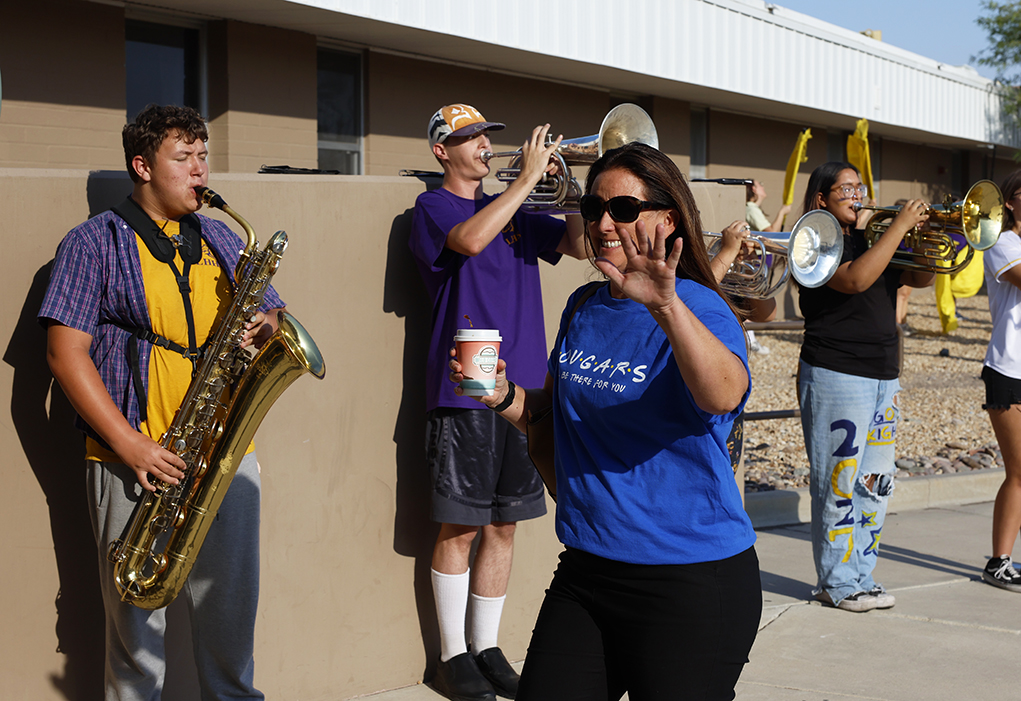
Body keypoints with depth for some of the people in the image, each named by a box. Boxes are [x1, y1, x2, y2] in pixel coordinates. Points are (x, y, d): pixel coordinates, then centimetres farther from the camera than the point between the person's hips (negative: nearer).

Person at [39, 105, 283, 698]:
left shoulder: (223, 241, 17)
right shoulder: (94, 243, 0)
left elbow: (271, 313, 23)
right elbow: (66, 353, -6)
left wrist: (265, 331, -4)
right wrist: (128, 444, -15)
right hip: (136, 459, -4)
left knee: (232, 605, 9)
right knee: (137, 619, 2)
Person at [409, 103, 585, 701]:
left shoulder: (514, 212, 17)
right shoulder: (434, 206, 0)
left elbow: (581, 243, 11)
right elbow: (470, 238, -22)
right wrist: (528, 177, -17)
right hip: (464, 392, -6)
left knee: (503, 526, 10)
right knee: (460, 528, 0)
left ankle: (488, 648, 20)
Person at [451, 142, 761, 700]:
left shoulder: (699, 309, -12)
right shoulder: (582, 308, 9)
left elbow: (723, 396, -34)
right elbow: (553, 414, 20)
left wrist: (665, 305, -48)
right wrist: (504, 397, -1)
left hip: (690, 581, -6)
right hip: (585, 571, 6)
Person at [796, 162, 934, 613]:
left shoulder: (869, 241, 17)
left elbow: (921, 278, 16)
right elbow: (856, 279, -24)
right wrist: (900, 226, -21)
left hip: (883, 377, 8)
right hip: (836, 376, -8)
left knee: (875, 483, 9)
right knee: (839, 484, -4)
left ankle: (861, 576, 18)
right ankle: (837, 583, 5)